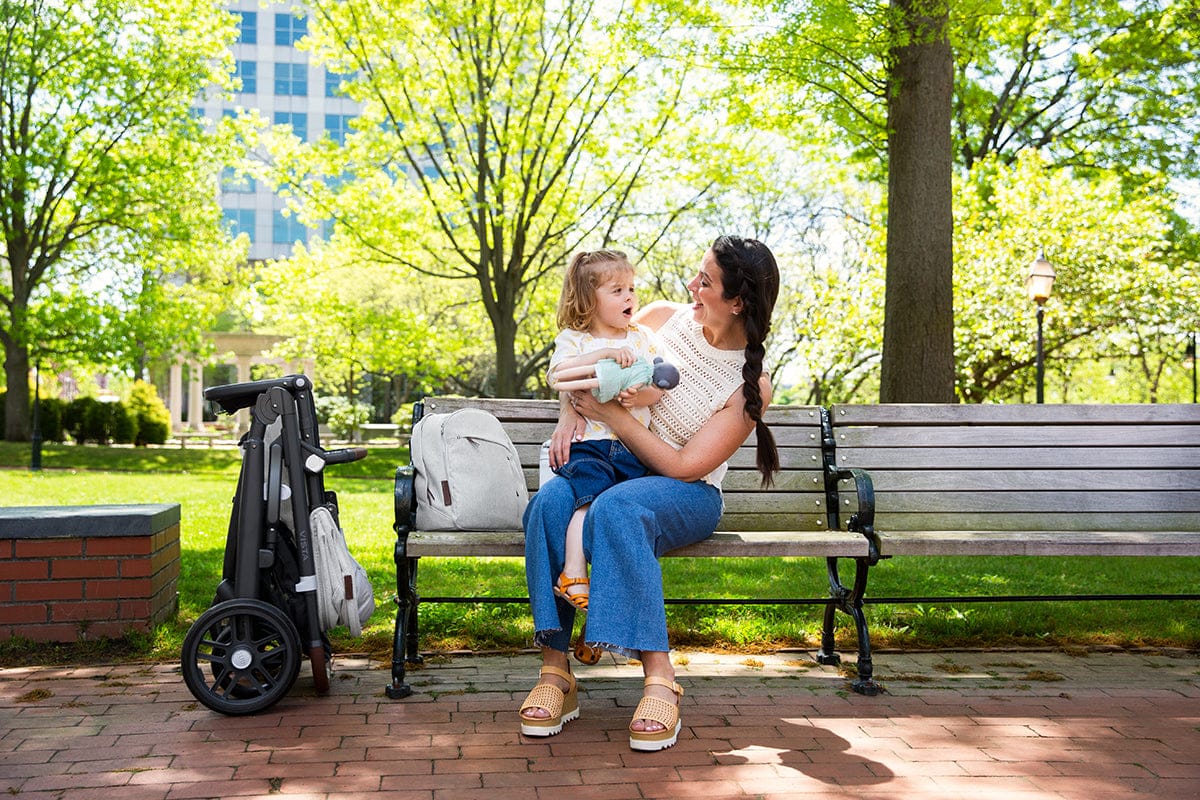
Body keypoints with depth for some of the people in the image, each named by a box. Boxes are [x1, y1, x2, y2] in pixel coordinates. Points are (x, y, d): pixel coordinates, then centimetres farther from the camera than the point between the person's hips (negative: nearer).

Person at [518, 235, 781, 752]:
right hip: (610, 464, 4)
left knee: (616, 510, -40)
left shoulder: (752, 385, -11)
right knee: (549, 504, -31)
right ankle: (555, 671, -30)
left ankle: (659, 680, -37)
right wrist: (572, 413, -4)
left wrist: (609, 413, -19)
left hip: (688, 494, -4)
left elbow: (683, 466, -17)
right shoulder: (663, 318, 3)